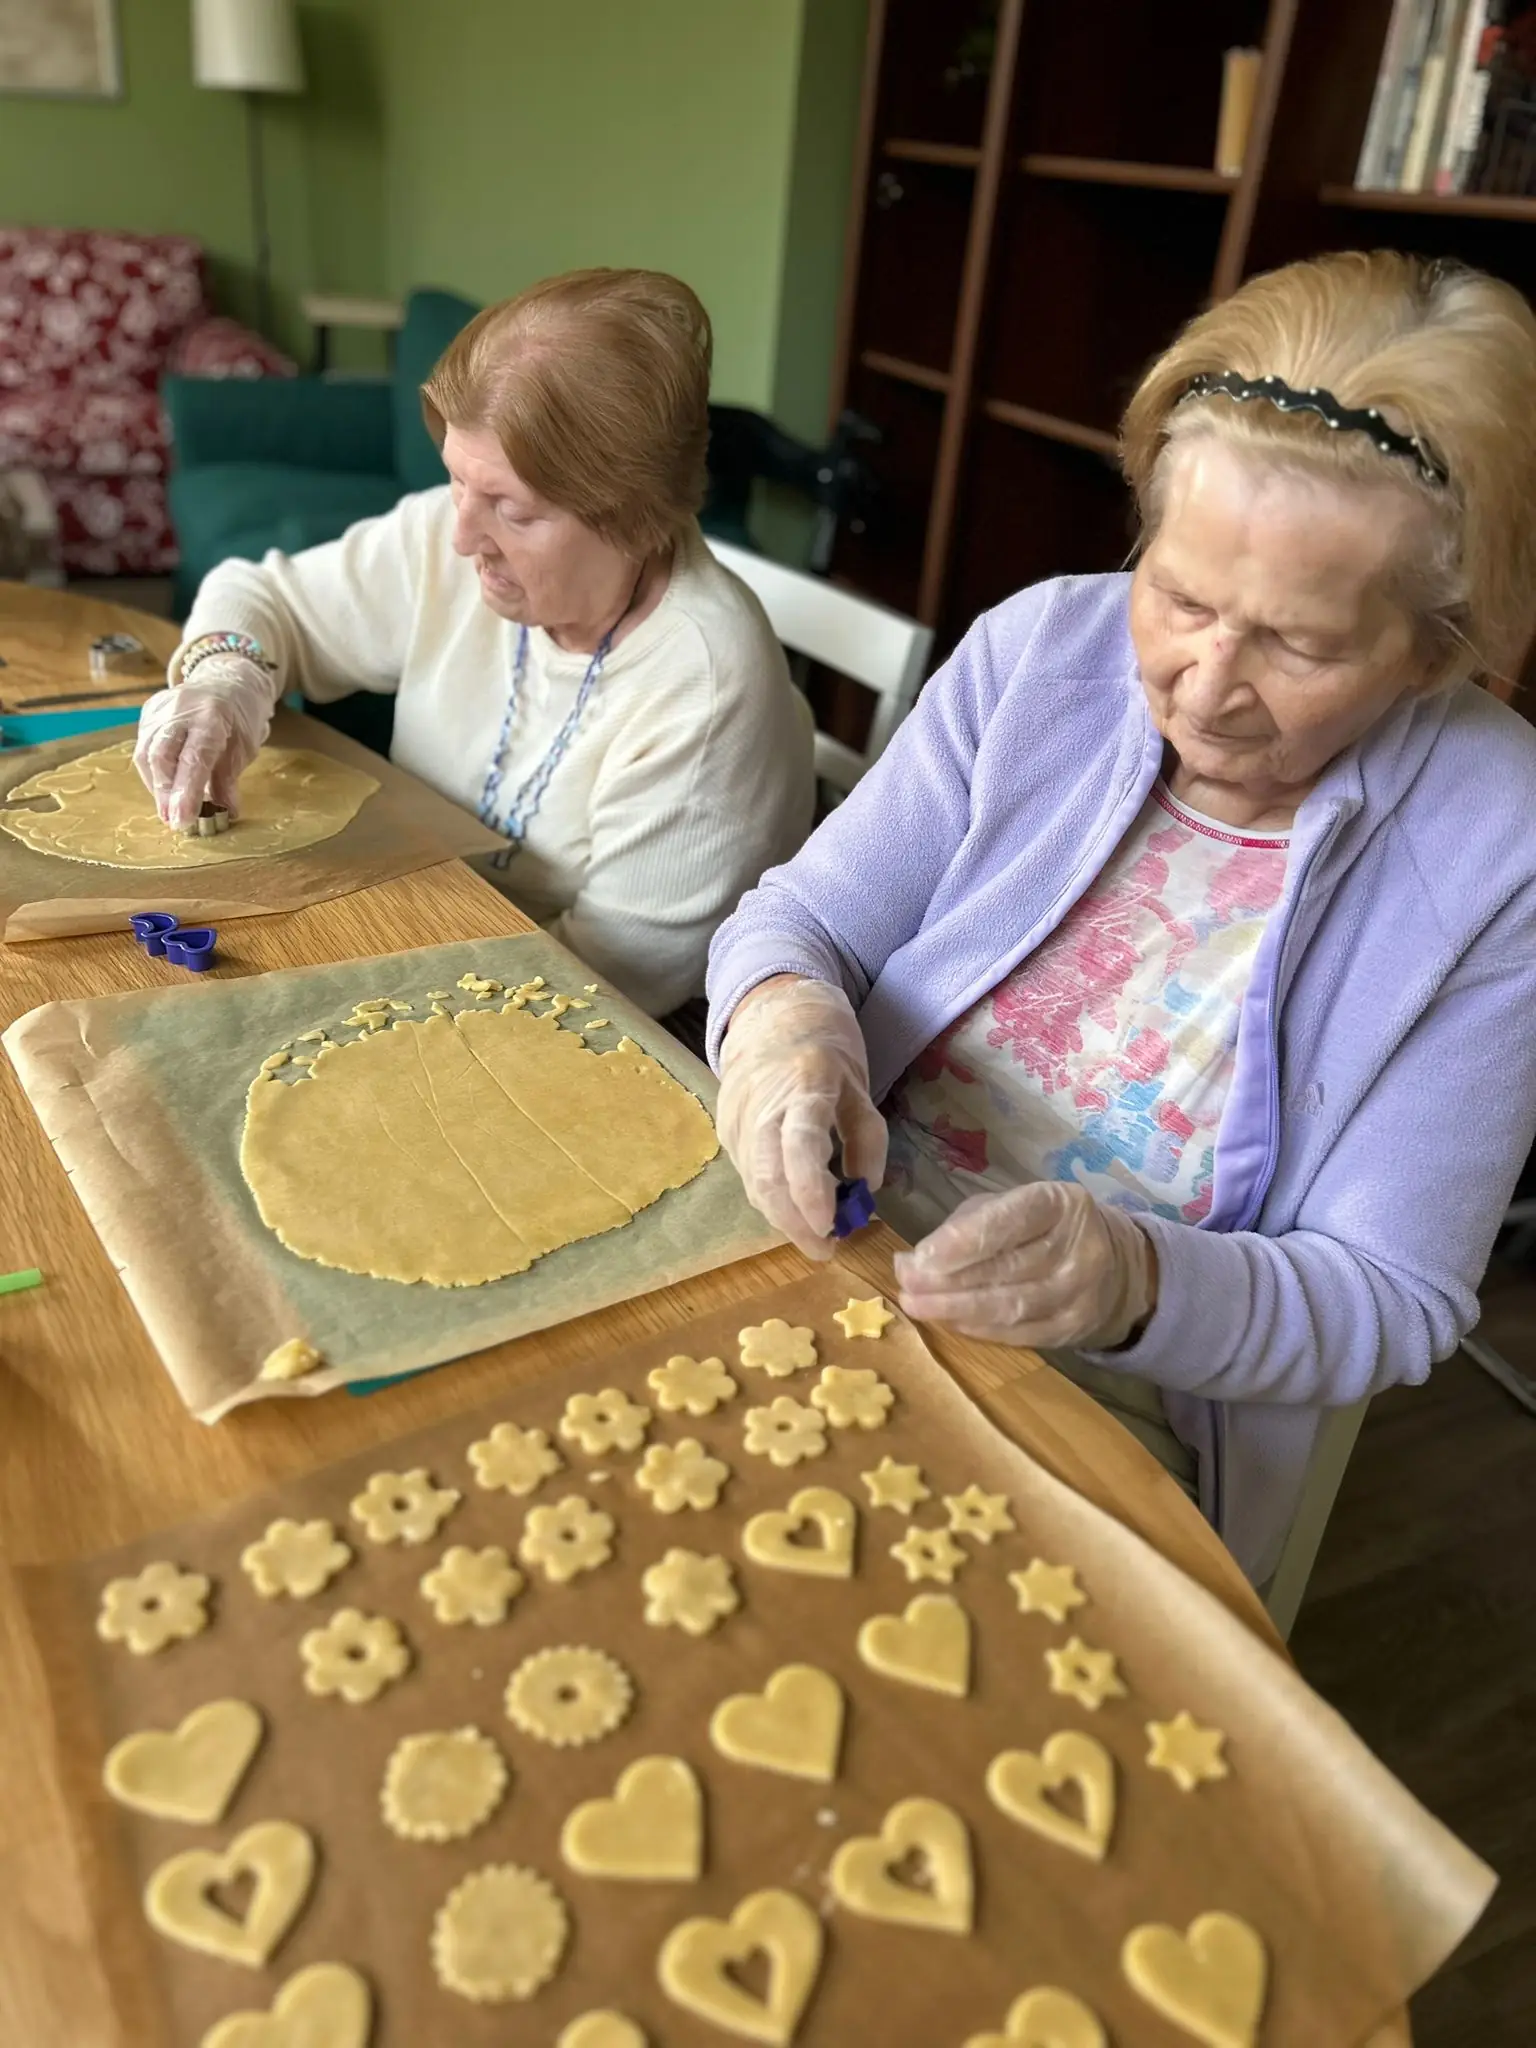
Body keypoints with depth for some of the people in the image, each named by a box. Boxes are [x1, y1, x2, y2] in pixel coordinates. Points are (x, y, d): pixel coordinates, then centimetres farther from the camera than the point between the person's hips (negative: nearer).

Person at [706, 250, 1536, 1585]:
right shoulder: (1040, 648, -6)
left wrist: (1139, 1283, -30)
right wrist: (781, 1009, -26)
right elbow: (802, 915, -1)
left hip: (1116, 1415, -3)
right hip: (819, 1258, 4)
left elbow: (1391, 1301, -10)